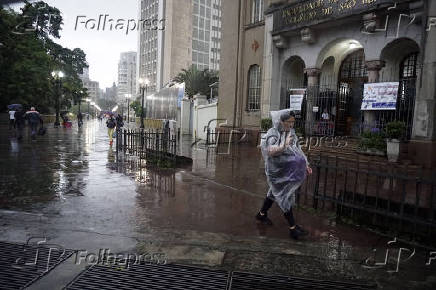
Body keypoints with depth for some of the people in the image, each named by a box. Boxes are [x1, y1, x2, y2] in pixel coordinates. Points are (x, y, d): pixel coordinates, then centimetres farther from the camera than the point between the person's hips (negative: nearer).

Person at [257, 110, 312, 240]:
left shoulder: (291, 132, 4)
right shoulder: (272, 134, -19)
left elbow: (297, 150, 13)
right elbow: (271, 151, -34)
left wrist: (305, 164, 9)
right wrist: (284, 145, -50)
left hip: (289, 170, 8)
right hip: (278, 171, -8)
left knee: (274, 193, 21)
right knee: (285, 197, -5)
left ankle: (261, 214, 41)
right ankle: (293, 228, 3)